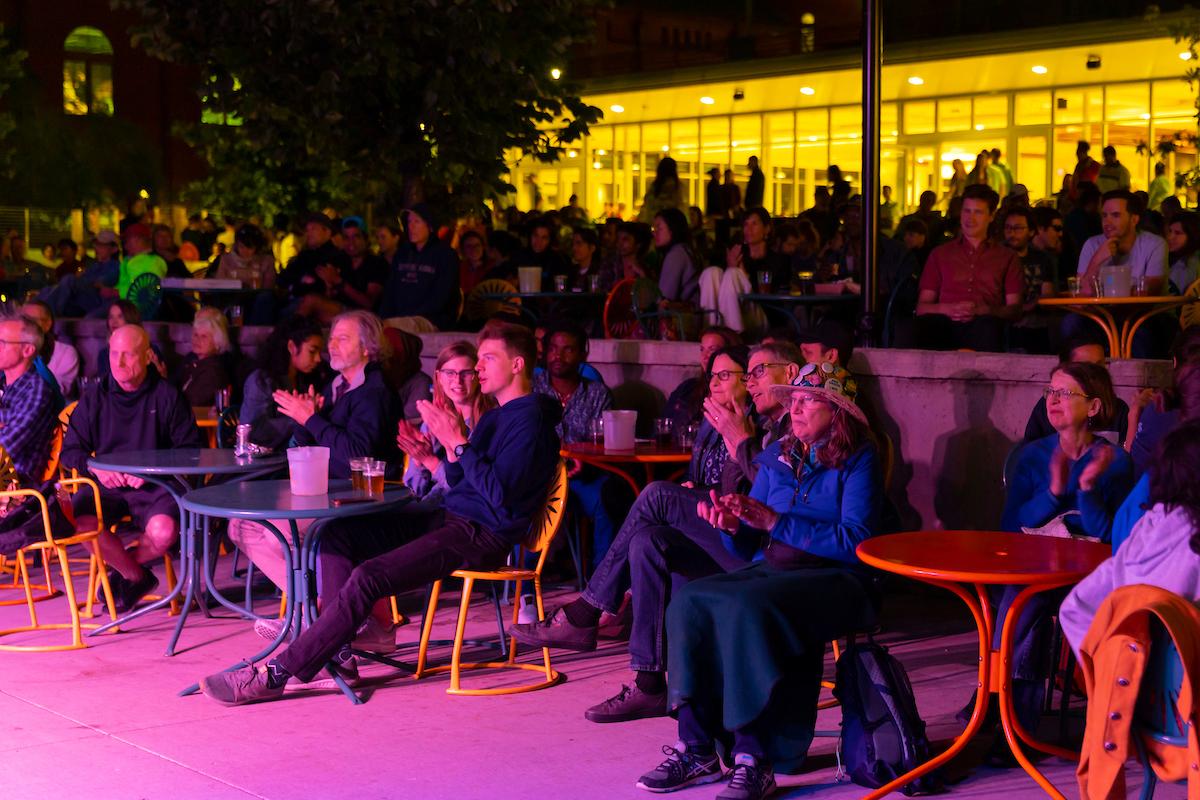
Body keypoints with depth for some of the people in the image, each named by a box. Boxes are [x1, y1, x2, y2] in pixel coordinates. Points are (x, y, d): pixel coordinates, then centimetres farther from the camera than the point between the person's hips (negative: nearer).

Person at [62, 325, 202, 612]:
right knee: (79, 519, -29)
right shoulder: (94, 399, 9)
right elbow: (70, 450, 12)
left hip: (155, 485, -2)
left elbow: (191, 447, 0)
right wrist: (95, 467, -10)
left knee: (164, 531, -33)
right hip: (107, 486, 2)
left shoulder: (167, 395, 2)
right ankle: (138, 576, -4)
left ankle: (124, 565, 5)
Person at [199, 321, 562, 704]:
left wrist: (460, 444, -21)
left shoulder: (529, 420, -11)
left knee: (368, 577, -24)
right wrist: (451, 449, 1)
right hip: (451, 518, 10)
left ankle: (276, 673, -23)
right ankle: (337, 647, -7)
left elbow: (500, 495, -21)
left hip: (482, 534, -10)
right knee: (339, 533, 1)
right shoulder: (494, 416, 21)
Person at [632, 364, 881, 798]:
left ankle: (753, 759, -28)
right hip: (771, 569, 6)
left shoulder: (857, 460, -2)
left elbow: (856, 541, -15)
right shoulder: (777, 457, 16)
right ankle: (696, 747, -21)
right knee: (689, 600, -21)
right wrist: (732, 526, -9)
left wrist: (774, 521, -17)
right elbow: (750, 545, 16)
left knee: (747, 607, -34)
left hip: (835, 579, -6)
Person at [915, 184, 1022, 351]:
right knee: (926, 323, -36)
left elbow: (1014, 308, 12)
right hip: (945, 324, 1)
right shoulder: (940, 254, 26)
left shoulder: (1007, 257, 23)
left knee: (988, 326, -39)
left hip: (982, 324, 0)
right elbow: (922, 307, 16)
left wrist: (982, 311, -9)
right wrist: (947, 309, -7)